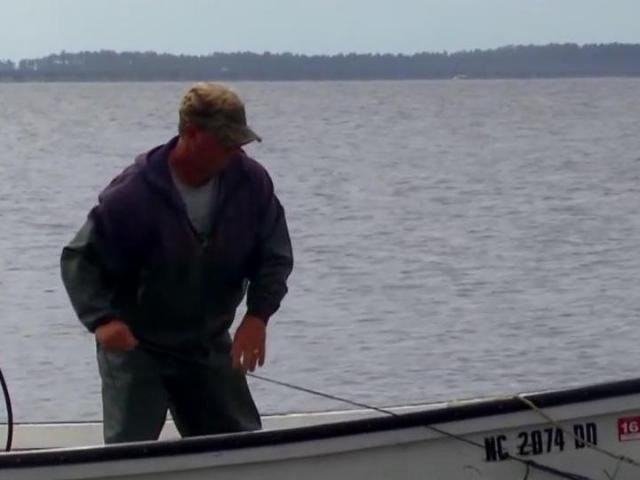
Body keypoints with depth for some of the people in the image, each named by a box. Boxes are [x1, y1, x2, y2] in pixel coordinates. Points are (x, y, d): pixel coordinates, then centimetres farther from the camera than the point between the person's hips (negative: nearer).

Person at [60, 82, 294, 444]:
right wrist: (101, 319, -31)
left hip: (210, 346, 5)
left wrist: (257, 316, -19)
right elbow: (80, 259, -15)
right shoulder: (134, 194, -22)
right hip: (135, 346, -4)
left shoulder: (252, 182, -10)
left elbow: (275, 256, -3)